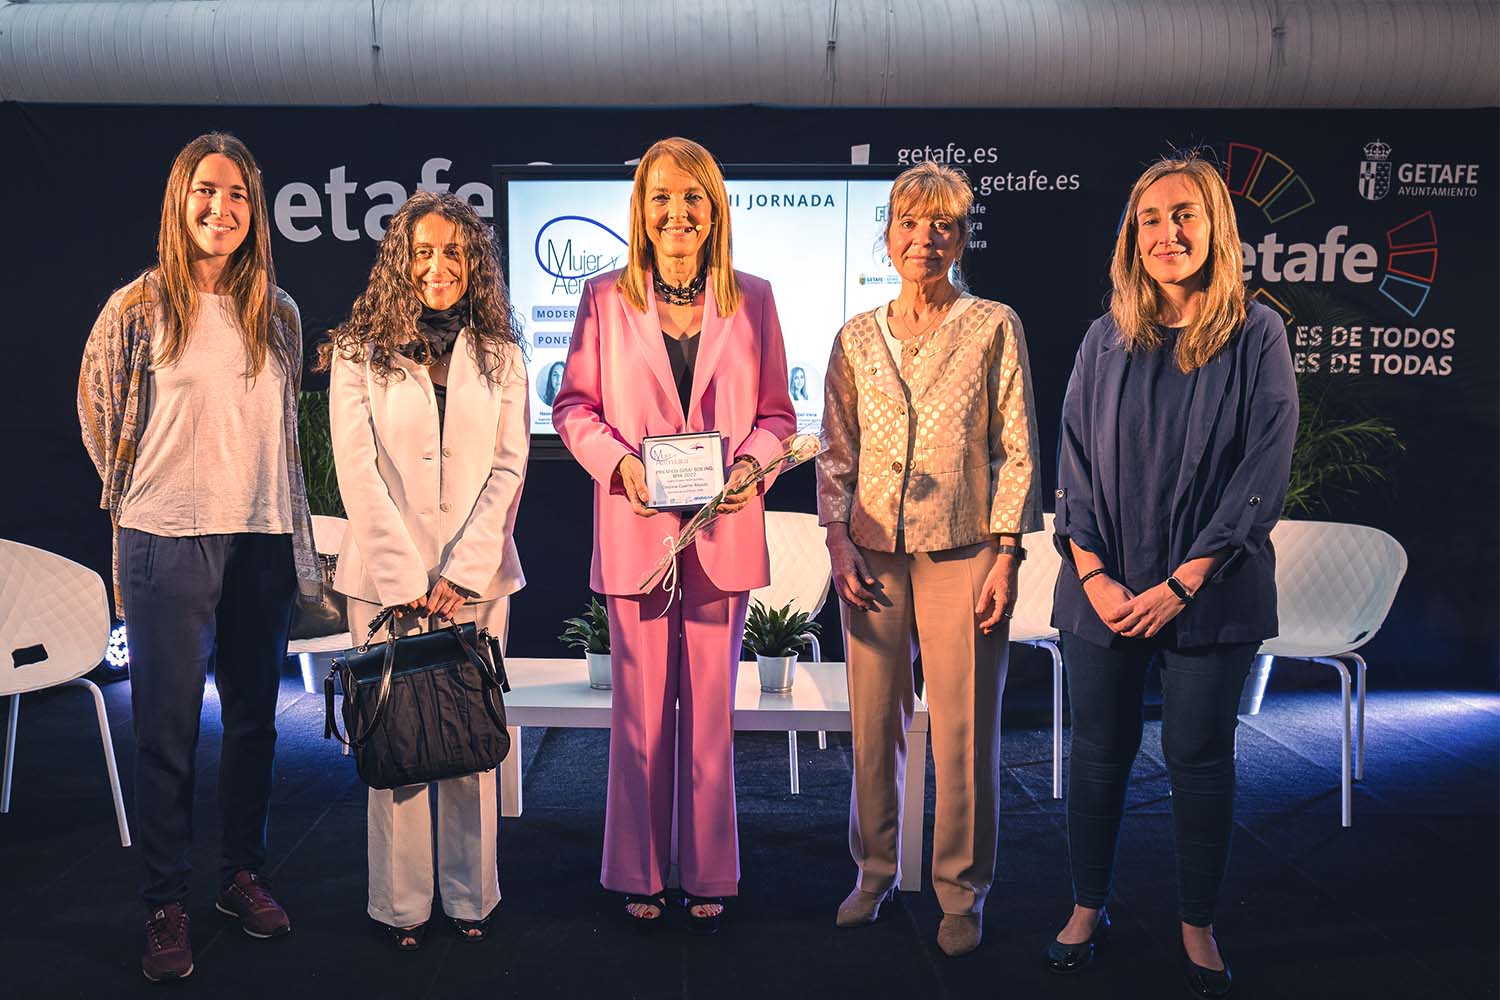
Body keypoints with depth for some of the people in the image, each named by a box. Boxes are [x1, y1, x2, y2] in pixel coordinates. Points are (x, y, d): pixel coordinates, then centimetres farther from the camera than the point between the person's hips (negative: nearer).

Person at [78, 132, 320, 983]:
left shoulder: (279, 314, 8)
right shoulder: (140, 307, -2)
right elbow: (99, 411, 11)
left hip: (262, 542, 3)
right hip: (169, 541, -3)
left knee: (254, 718, 11)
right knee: (168, 728, 2)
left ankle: (243, 874, 27)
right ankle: (168, 904, 15)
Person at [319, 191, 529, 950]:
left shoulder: (499, 355, 8)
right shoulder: (357, 353, 3)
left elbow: (509, 467, 3)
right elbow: (358, 471, -3)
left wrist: (465, 570, -7)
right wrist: (408, 577, -9)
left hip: (478, 574, 1)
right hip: (387, 574, -1)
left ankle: (470, 895, 19)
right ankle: (400, 904, 15)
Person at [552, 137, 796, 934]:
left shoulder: (752, 299, 7)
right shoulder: (605, 298, 4)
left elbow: (776, 412, 8)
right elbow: (573, 405, 5)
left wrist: (753, 463, -11)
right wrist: (619, 463, -13)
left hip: (723, 531, 1)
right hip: (635, 531, 0)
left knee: (710, 713, 9)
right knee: (640, 713, 9)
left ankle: (708, 876, 24)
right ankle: (641, 875, 25)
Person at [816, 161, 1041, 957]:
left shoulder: (993, 327, 2)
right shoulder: (856, 338, 10)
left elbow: (1017, 450, 0)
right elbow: (835, 451, 11)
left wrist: (1006, 555, -6)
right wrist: (838, 541, -1)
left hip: (963, 555, -2)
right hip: (873, 557, 3)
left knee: (965, 732, 3)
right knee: (873, 725, 9)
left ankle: (961, 892, 21)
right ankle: (874, 871, 28)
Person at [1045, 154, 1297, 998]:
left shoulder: (1257, 336, -3)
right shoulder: (1106, 341, 5)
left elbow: (1262, 476, -7)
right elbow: (1074, 463, 4)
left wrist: (1180, 585, -12)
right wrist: (1094, 576, -7)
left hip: (1209, 596, -2)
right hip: (1104, 592, 2)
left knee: (1200, 759, 8)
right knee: (1100, 751, 10)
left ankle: (1198, 926, 26)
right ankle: (1089, 906, 29)